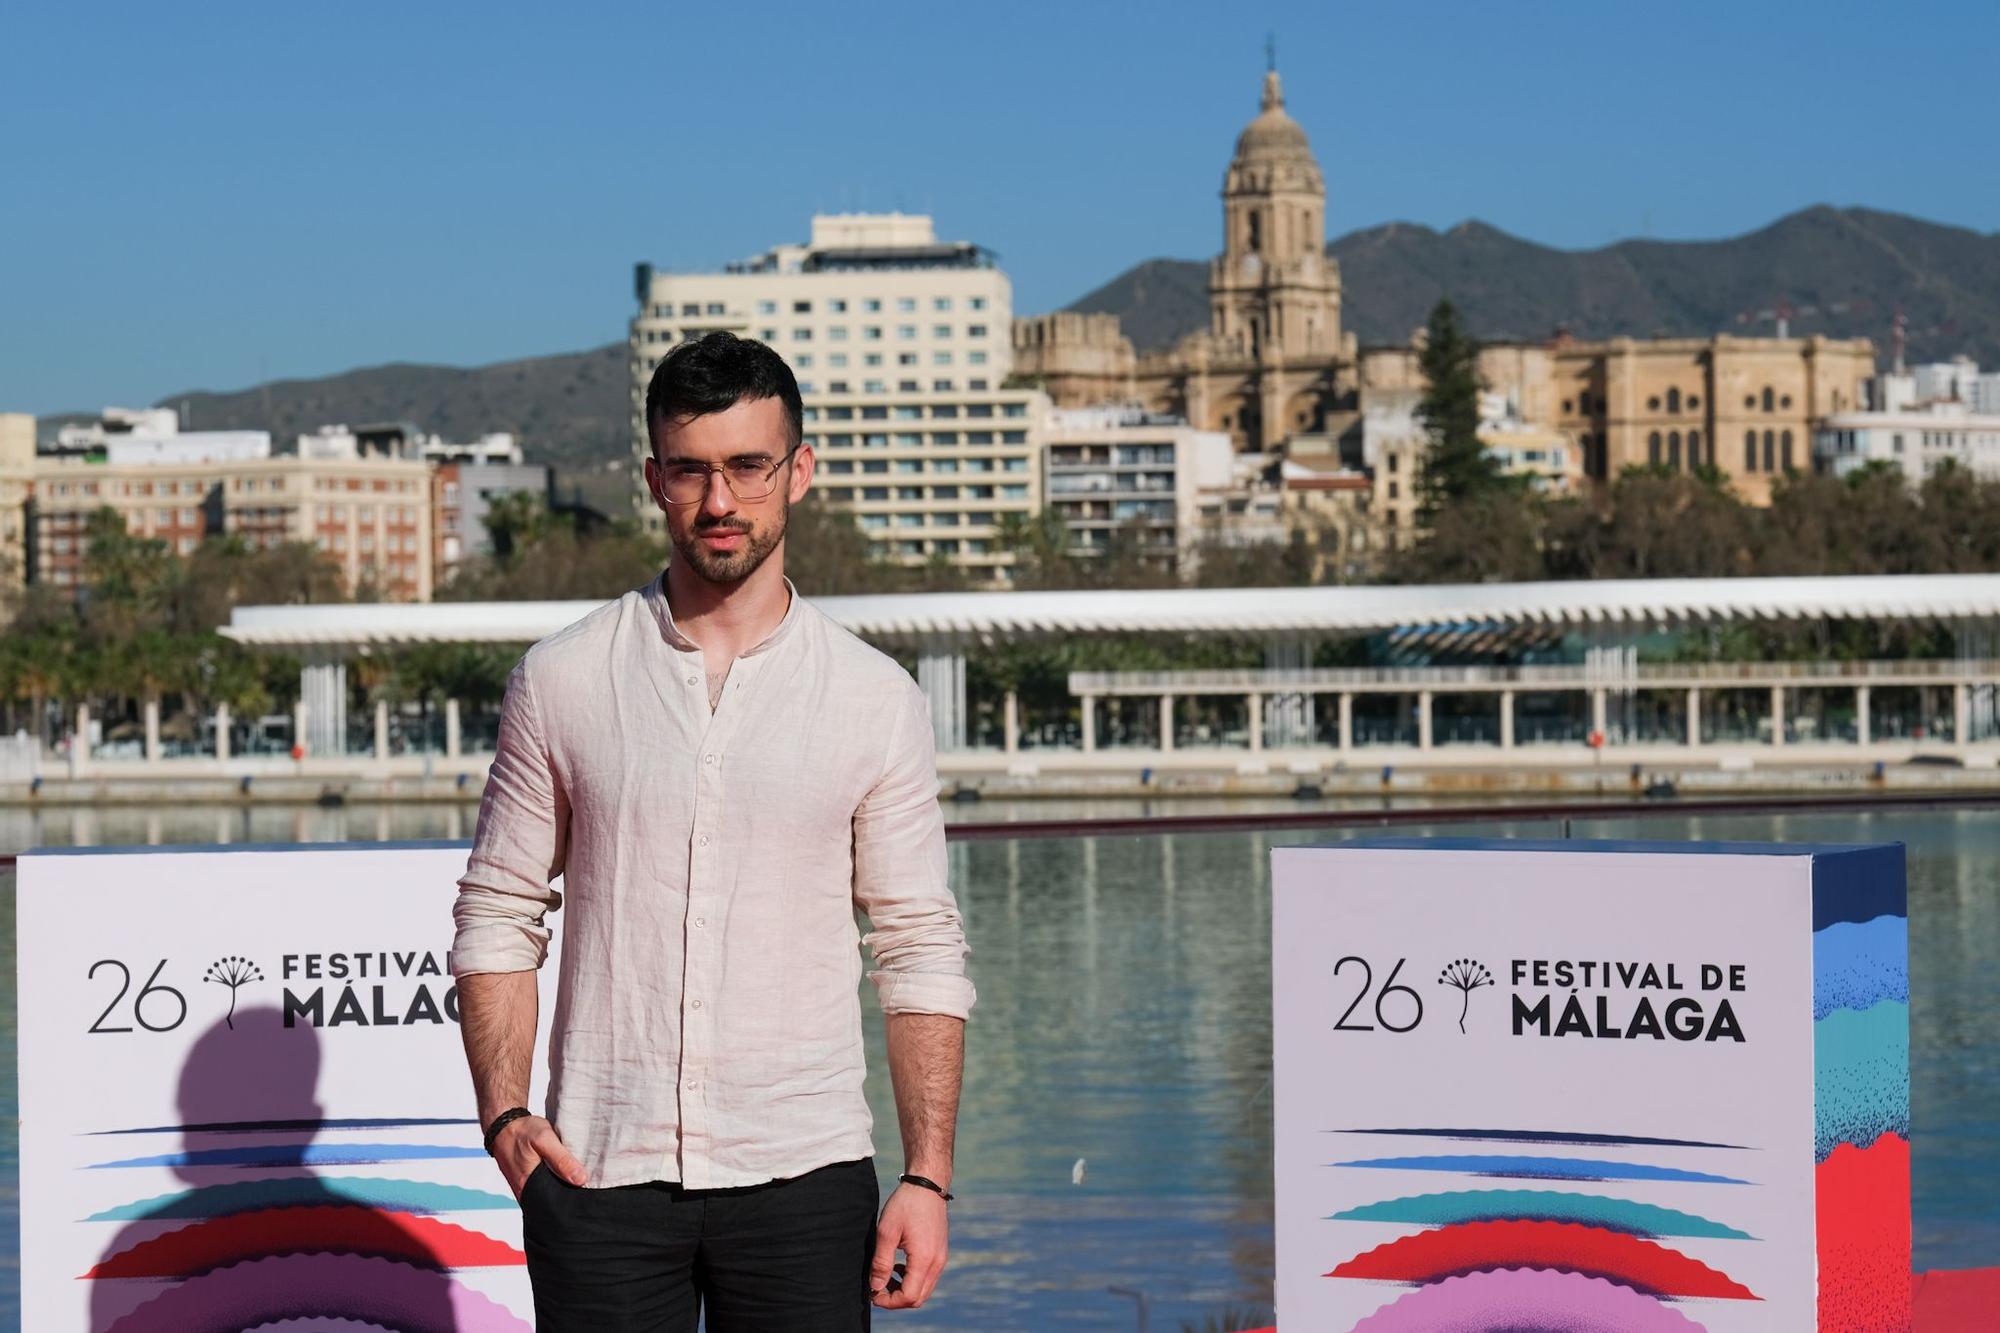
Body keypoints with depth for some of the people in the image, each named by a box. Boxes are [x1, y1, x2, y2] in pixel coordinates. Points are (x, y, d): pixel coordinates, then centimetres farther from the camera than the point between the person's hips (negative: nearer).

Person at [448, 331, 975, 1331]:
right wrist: (502, 1112, -5)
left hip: (801, 1169, 0)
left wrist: (927, 1176, -3)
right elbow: (498, 912, 8)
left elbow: (920, 946, 5)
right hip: (600, 1166, 0)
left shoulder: (875, 699, 4)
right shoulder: (560, 682, 4)